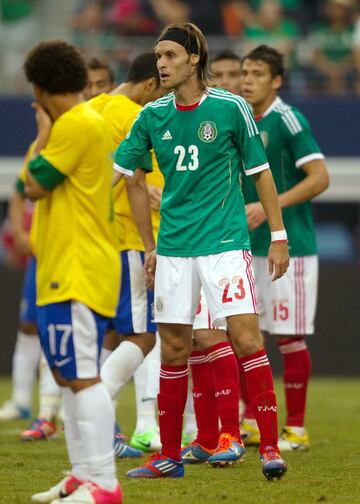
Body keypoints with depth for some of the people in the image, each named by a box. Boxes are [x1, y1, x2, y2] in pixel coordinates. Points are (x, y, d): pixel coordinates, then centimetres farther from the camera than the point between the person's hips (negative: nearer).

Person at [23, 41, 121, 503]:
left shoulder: (76, 124, -14)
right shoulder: (84, 122, 18)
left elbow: (35, 185, -10)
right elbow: (40, 188, 20)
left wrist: (43, 132, -3)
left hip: (77, 274, -11)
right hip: (64, 272, 11)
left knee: (82, 376, -13)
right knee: (68, 375, 14)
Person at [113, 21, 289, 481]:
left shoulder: (229, 108, -5)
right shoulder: (153, 116, 4)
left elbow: (260, 172, 2)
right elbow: (118, 170, 7)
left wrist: (278, 236, 1)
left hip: (225, 242, -4)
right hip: (174, 248, 4)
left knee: (246, 339, -13)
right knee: (173, 350, 6)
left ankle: (269, 446, -8)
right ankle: (169, 457, 14)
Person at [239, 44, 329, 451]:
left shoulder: (287, 120, -13)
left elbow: (319, 177, -19)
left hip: (287, 246, -8)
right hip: (249, 246, 8)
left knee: (289, 338, -3)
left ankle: (296, 429, 3)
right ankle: (250, 421, 19)